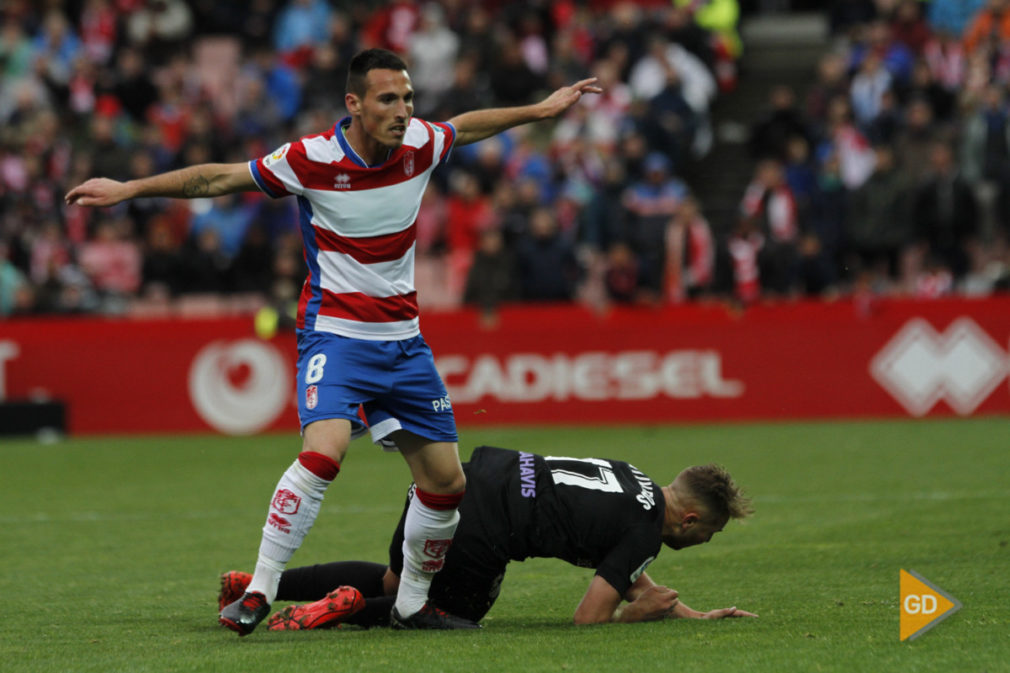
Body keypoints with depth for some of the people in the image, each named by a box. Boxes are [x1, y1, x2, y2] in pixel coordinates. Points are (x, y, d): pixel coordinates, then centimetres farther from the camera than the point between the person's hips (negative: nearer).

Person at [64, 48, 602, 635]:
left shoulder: (421, 145, -4)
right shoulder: (313, 160, -16)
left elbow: (469, 126, 20)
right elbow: (217, 179, -5)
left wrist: (542, 110, 27)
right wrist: (128, 189, -5)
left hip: (402, 338, 5)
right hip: (336, 331, -5)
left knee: (447, 481, 4)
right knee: (324, 453, -29)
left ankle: (412, 603, 23)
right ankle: (259, 592, -20)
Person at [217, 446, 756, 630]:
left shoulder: (636, 483, 17)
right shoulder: (645, 529, -10)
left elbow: (634, 580, 32)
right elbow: (588, 617, -11)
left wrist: (695, 614, 29)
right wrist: (637, 612, 6)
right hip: (476, 530, -8)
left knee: (391, 582, 29)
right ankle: (347, 607, -2)